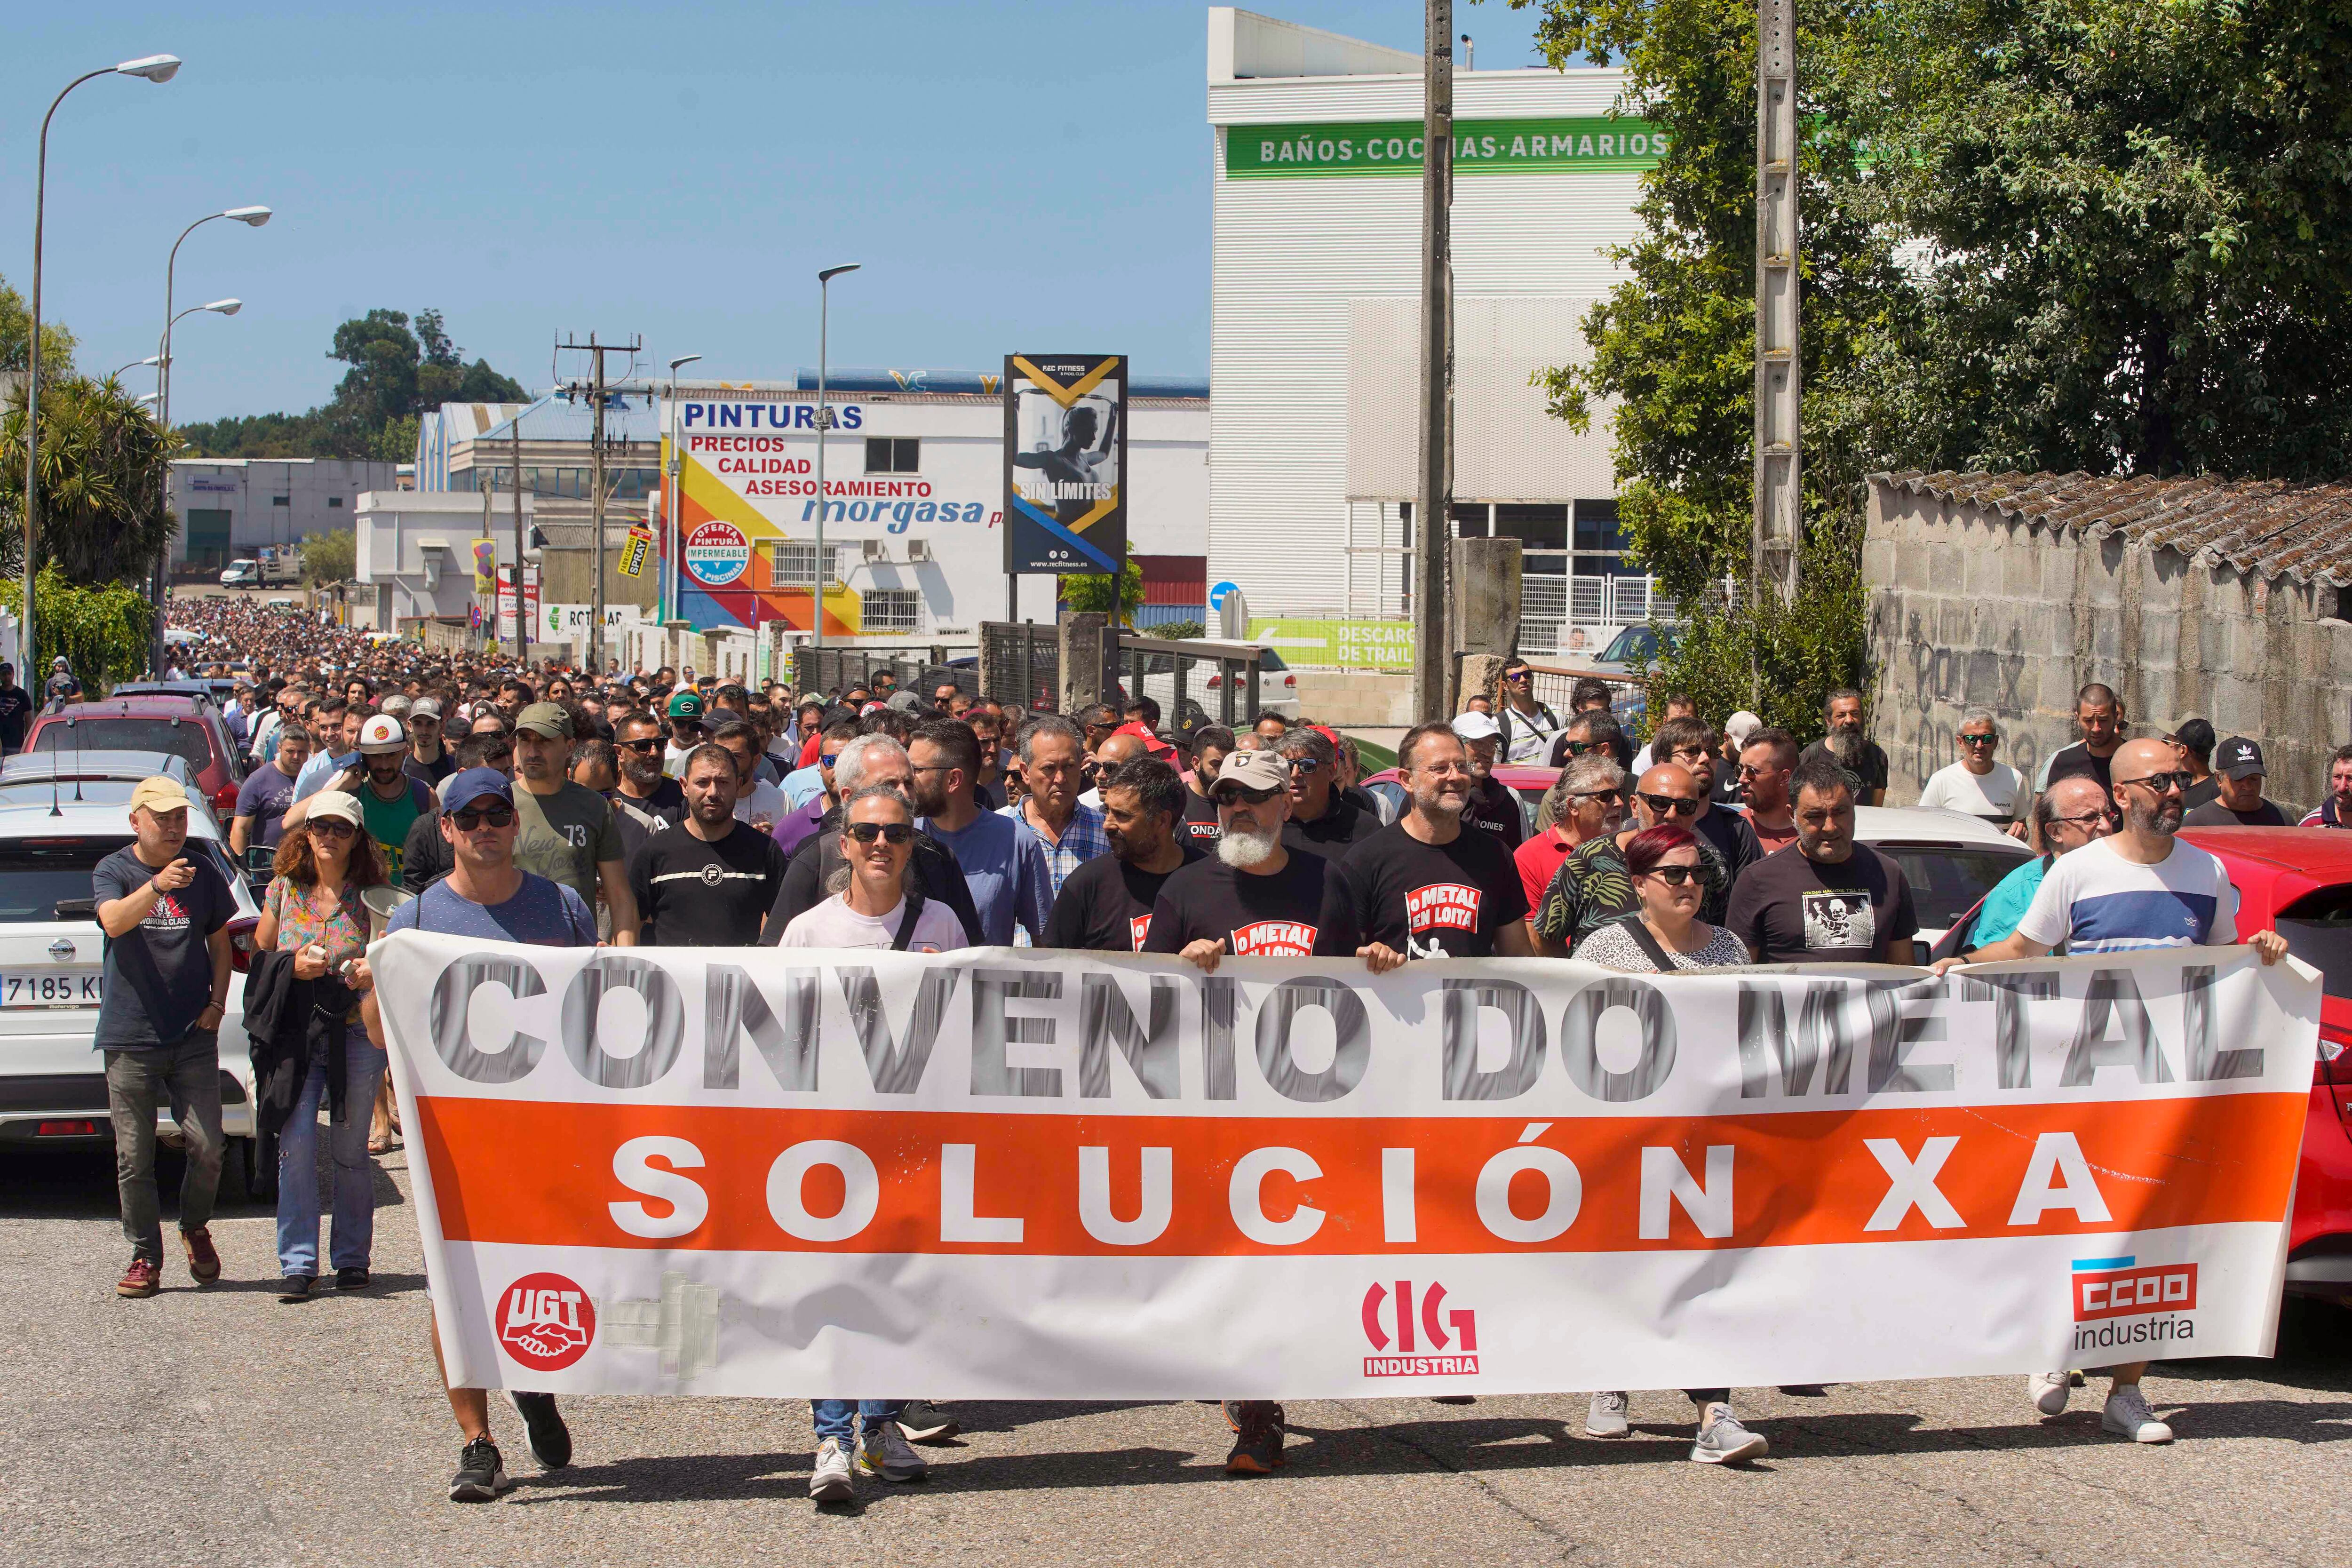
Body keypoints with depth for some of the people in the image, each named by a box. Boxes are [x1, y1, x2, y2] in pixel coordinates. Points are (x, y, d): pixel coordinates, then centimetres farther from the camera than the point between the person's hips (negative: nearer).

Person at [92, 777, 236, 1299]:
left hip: (193, 1038, 2)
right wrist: (157, 887, -38)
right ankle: (145, 1257, 10)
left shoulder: (202, 874, 9)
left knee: (208, 1146, -4)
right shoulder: (113, 871, 0)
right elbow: (113, 922, -21)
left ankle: (195, 1229, 22)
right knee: (134, 1157, 0)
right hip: (130, 1039, -2)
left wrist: (217, 1002, 6)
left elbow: (219, 941, 20)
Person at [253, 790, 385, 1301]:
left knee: (350, 1148, 5)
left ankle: (351, 1258, 16)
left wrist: (375, 972, -19)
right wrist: (294, 967, -9)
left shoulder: (370, 896, 1)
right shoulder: (284, 890, 6)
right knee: (296, 1144, -9)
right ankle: (298, 1262, -6)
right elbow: (258, 956, 11)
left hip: (357, 1032, -1)